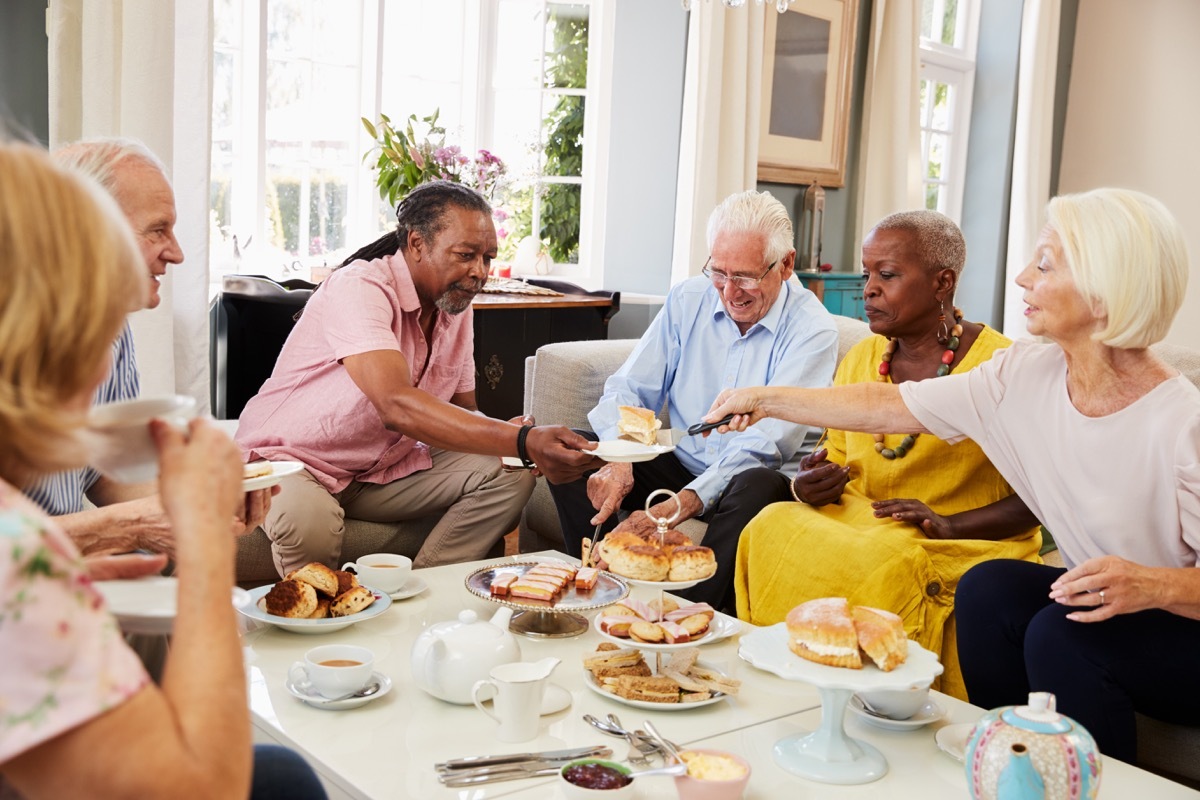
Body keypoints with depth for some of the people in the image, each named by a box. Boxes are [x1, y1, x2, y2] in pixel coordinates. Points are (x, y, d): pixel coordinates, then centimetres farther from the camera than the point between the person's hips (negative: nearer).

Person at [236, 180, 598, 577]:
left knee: (510, 477, -10)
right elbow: (396, 406, -40)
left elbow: (462, 415, 7)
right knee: (308, 519, -40)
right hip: (292, 460, -7)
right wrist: (524, 441, -47)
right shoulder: (359, 288, -25)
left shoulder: (456, 307, 1)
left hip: (383, 468, 7)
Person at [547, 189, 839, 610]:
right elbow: (629, 388, 1)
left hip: (755, 476, -4)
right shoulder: (688, 299, 3)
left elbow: (767, 444, -23)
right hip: (679, 464, 5)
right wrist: (617, 460, -21)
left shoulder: (812, 330, -13)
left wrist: (679, 507, -34)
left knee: (757, 488, -39)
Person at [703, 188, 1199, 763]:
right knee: (989, 586, -19)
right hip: (1095, 605, 6)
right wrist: (767, 400, 0)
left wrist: (1153, 585, -37)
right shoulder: (1025, 376, -6)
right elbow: (890, 408, -1)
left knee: (1062, 632, -29)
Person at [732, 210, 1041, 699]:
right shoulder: (859, 359, 12)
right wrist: (811, 485, -5)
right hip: (862, 527, 5)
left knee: (877, 563, -35)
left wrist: (949, 524, -19)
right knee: (774, 531, -24)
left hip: (968, 549, -5)